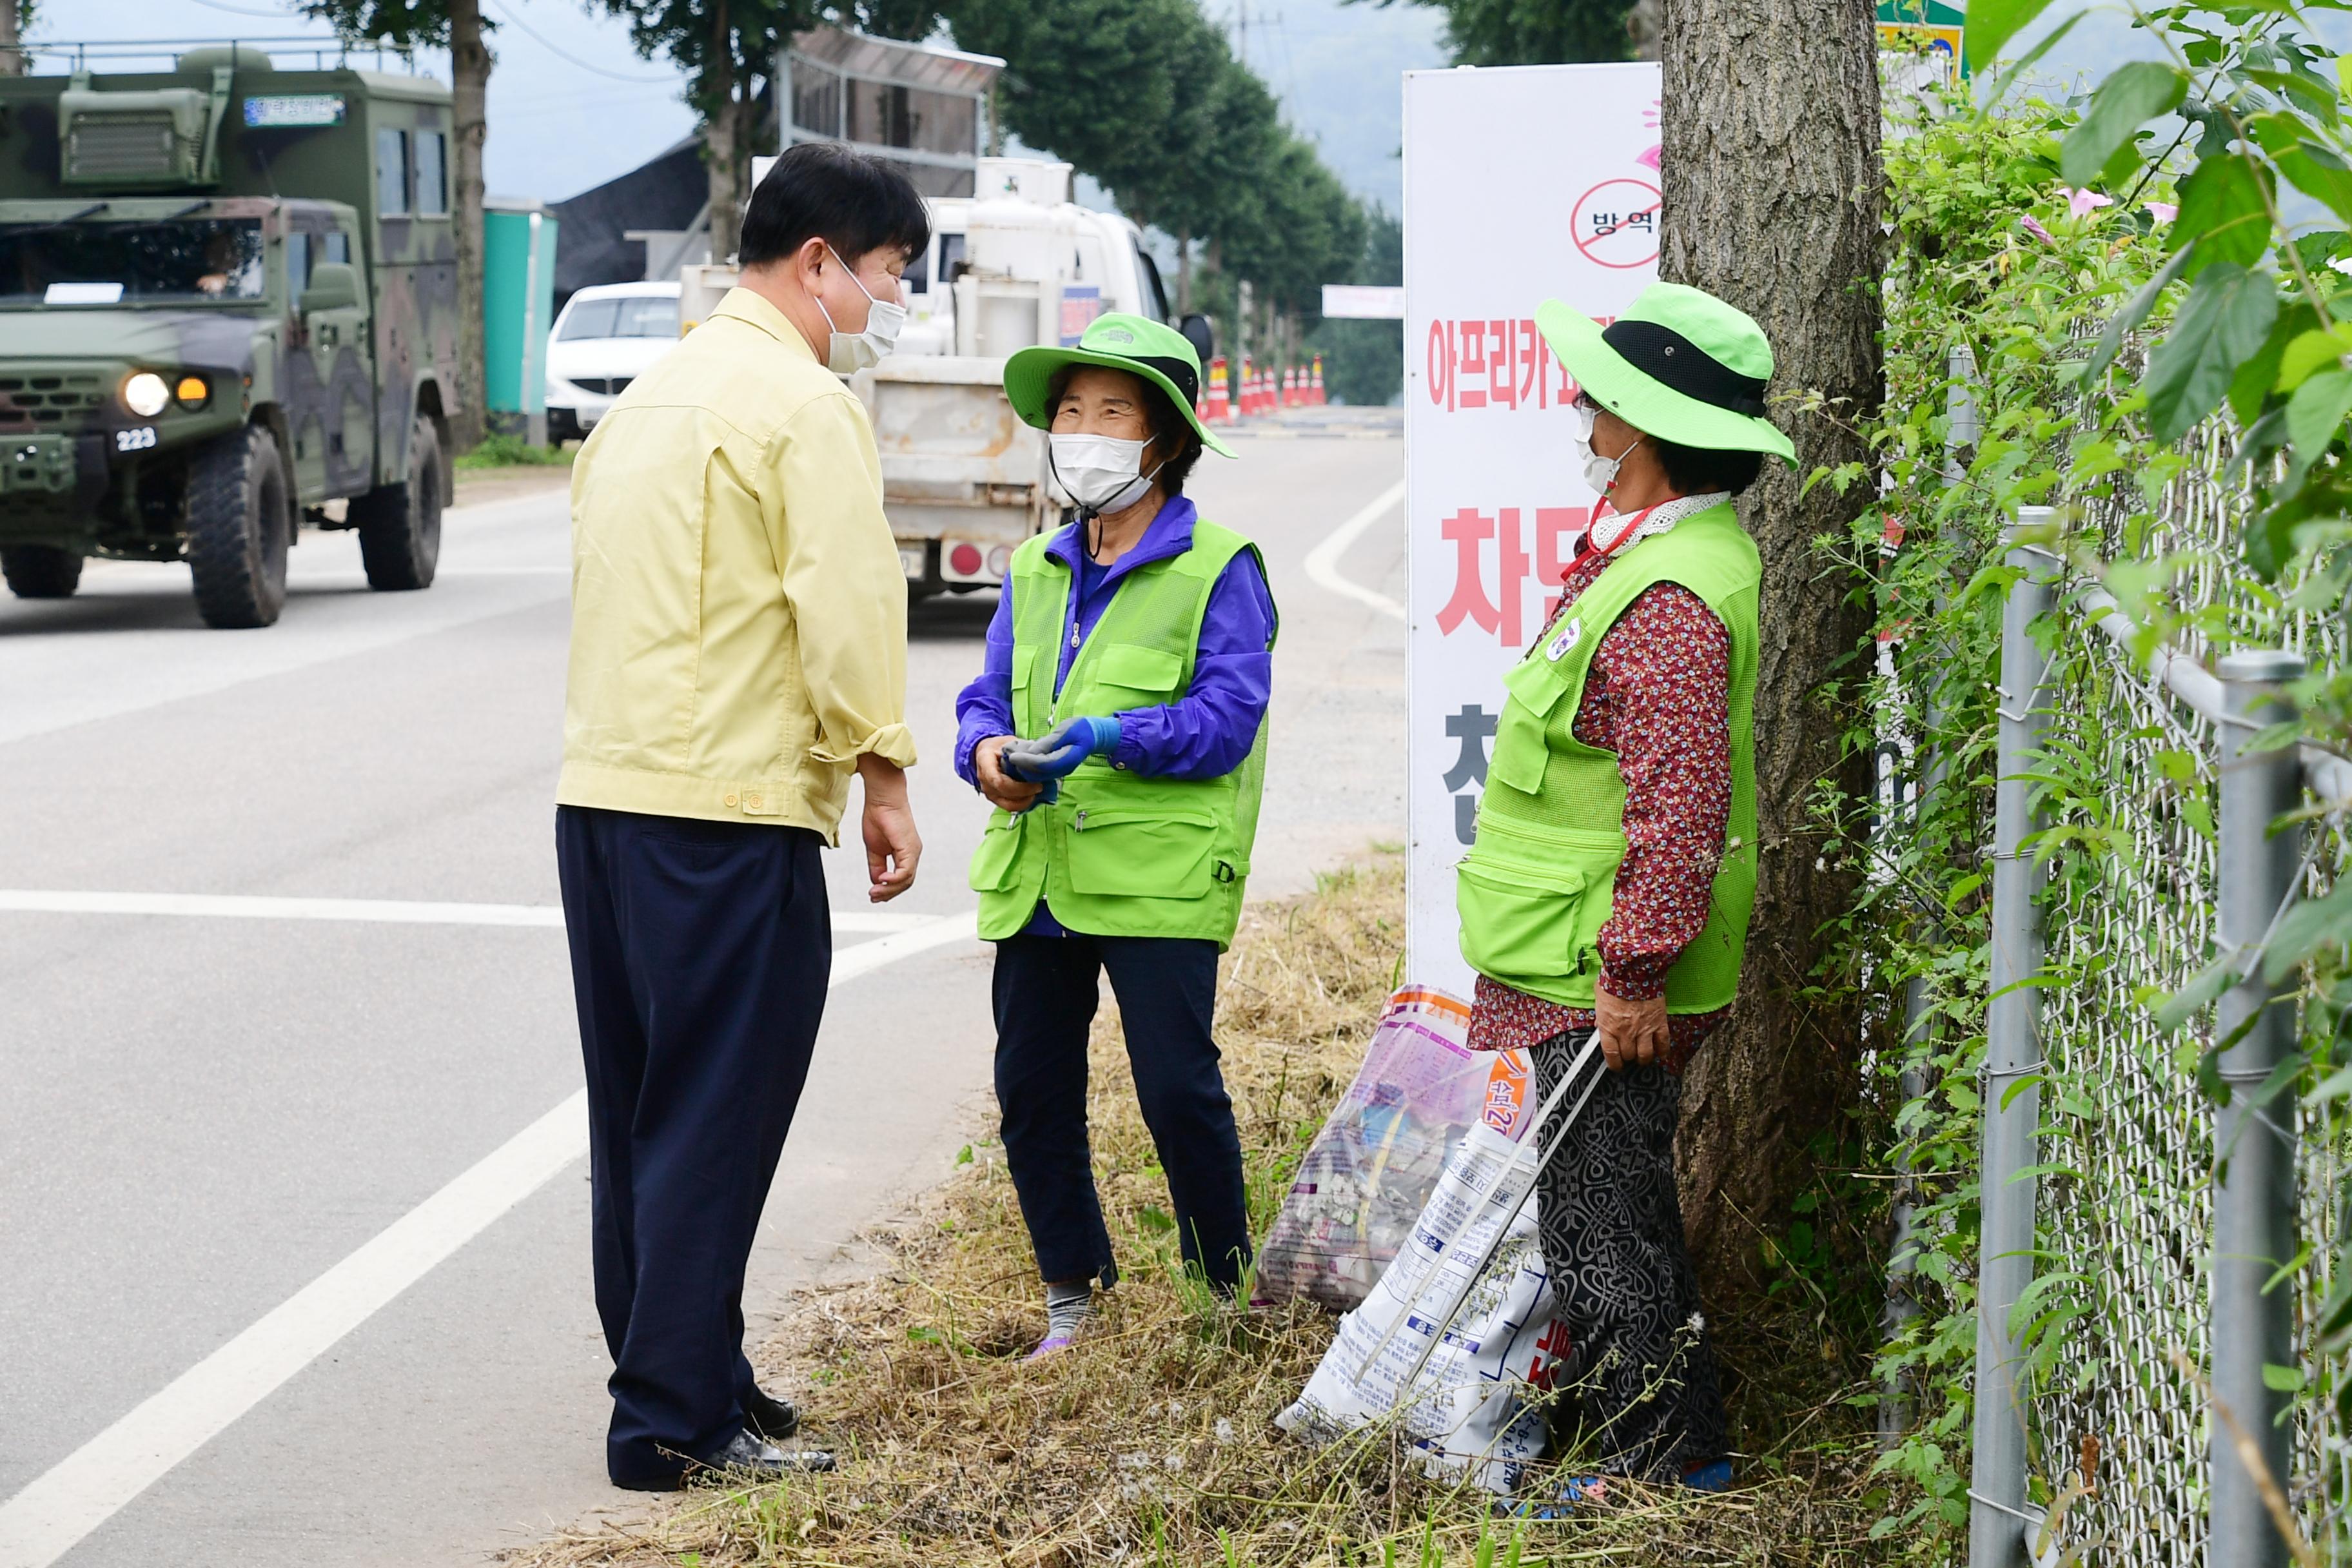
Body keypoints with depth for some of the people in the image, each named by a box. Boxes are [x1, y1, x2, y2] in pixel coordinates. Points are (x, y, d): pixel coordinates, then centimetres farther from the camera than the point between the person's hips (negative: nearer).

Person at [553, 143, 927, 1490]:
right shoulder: (804, 403, -9)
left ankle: (677, 1372, 25)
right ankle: (677, 1421, 0)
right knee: (718, 1119, -3)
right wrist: (885, 782, -6)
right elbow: (848, 607, -15)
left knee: (645, 1113, 15)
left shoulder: (655, 393, 19)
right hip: (730, 809, -9)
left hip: (603, 794, 9)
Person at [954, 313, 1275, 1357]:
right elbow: (988, 694, 15)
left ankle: (1224, 1292, 14)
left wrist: (1110, 737, -24)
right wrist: (988, 752, -9)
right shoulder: (1035, 570, 16)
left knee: (1178, 1093, -5)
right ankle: (1072, 1298, 22)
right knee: (1031, 1093, 7)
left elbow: (1229, 716, -11)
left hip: (1160, 877, -6)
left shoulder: (1216, 568, -3)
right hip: (1036, 872, 6)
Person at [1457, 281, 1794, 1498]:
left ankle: (1662, 1459, 7)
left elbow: (1683, 804, -27)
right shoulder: (1648, 553, 12)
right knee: (1609, 1204, 19)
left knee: (1603, 1222, -2)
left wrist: (1635, 970, -25)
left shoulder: (1670, 594, -23)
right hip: (1574, 974, 11)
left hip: (1600, 989, -11)